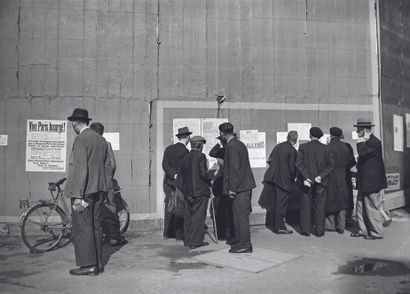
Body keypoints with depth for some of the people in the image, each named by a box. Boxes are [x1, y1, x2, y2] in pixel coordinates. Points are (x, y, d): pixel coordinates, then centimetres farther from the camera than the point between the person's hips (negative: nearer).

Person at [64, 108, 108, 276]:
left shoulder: (81, 139, -12)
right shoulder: (101, 139, 13)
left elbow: (80, 169, -18)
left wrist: (78, 196, -18)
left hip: (85, 190, -8)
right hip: (99, 190, 9)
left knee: (82, 227, -1)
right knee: (95, 226, 13)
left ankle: (88, 265, 3)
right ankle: (98, 263, 20)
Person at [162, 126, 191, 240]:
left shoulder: (168, 148, 7)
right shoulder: (185, 151, -11)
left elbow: (164, 165, -2)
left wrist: (174, 175, -7)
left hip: (168, 182, 6)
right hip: (180, 183, -6)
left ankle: (167, 233, 20)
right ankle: (179, 234, 7)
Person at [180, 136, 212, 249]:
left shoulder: (185, 158, 10)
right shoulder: (200, 156, -9)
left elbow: (181, 173, 10)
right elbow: (203, 173, -16)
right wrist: (210, 180, 1)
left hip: (187, 191, 6)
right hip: (200, 190, -6)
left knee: (188, 216, 12)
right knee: (198, 216, -1)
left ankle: (187, 240, 18)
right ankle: (196, 241, 2)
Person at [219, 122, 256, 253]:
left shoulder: (232, 146, -16)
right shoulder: (239, 144, 13)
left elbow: (234, 168, -20)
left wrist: (232, 188, -17)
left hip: (239, 187, -10)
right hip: (245, 185, 10)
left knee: (241, 216, -1)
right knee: (241, 215, 17)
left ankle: (244, 245, 7)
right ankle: (240, 241, 28)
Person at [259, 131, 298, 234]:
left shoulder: (278, 146, 8)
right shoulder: (292, 151, -14)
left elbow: (270, 160, 13)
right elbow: (292, 168, -13)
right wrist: (292, 179, 3)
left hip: (271, 177, 7)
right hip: (283, 179, -7)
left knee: (272, 201, 18)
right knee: (281, 203, 0)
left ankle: (271, 223, 33)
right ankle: (279, 227, 5)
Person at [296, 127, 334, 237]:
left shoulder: (303, 147, -3)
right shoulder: (325, 148, 3)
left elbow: (299, 163, -11)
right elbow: (331, 164, -5)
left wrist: (305, 178, -10)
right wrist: (321, 175, -9)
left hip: (307, 180, -1)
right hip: (320, 182, 1)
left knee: (306, 206, 7)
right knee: (319, 206, 7)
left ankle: (305, 230, 10)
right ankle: (319, 230, 11)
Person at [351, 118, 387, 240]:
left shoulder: (374, 141, -16)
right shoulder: (367, 142, 14)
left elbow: (363, 153, -31)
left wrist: (361, 142, -19)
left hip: (371, 180, -10)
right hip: (364, 181, 10)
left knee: (372, 207, 0)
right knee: (361, 206, 13)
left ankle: (376, 232, 11)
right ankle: (362, 230, 22)